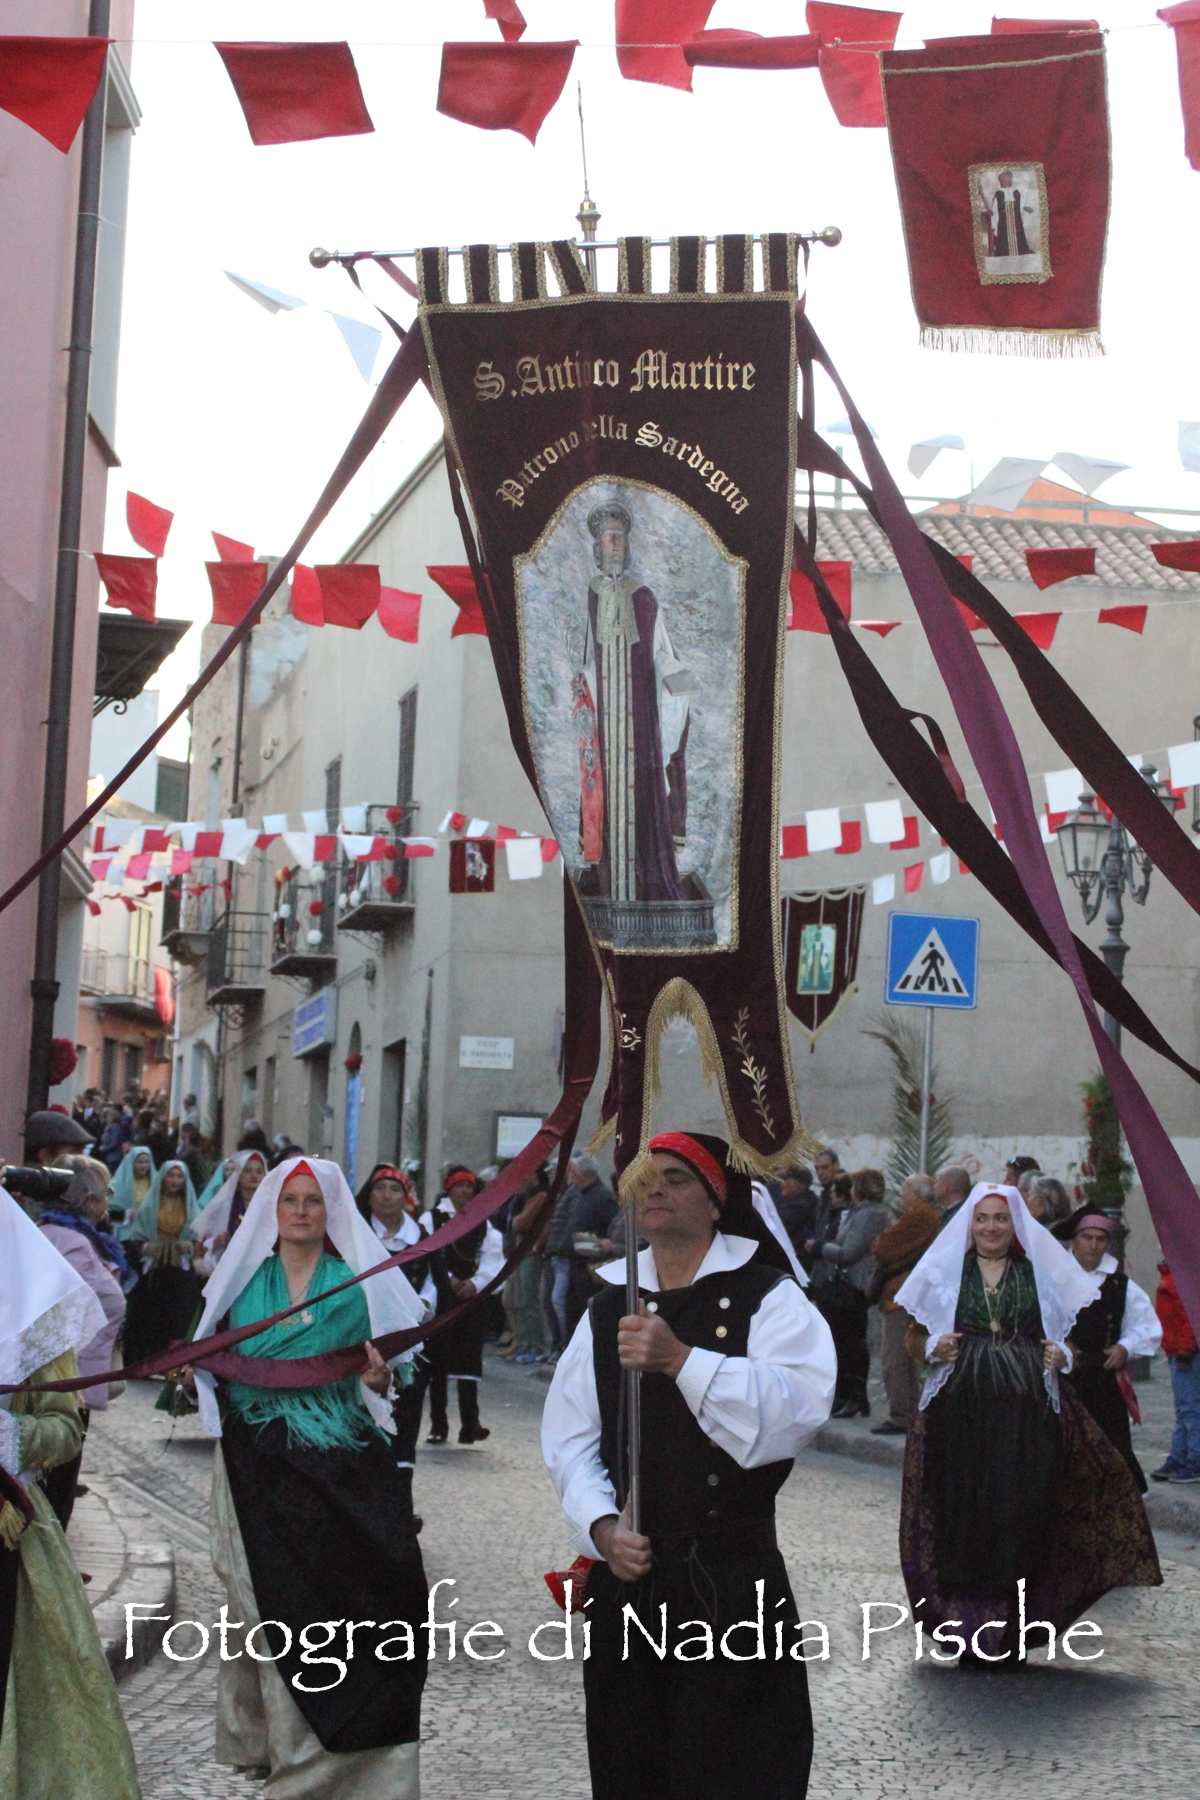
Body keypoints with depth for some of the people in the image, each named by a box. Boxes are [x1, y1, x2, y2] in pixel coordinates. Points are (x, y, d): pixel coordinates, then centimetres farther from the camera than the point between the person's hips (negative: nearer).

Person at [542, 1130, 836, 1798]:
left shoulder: (767, 1298, -4)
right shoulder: (609, 1307, 11)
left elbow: (797, 1411, -21)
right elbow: (569, 1435, 6)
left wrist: (681, 1360, -29)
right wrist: (601, 1525, -10)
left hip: (731, 1581, -5)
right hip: (627, 1575, 5)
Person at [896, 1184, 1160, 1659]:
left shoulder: (1040, 1273, 11)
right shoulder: (944, 1272, 10)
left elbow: (1063, 1335, 18)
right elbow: (915, 1337, 13)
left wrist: (1061, 1354, -3)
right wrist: (932, 1349, -8)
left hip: (1027, 1411, 0)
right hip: (960, 1410, 0)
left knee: (1022, 1510, -4)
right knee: (964, 1510, -3)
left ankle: (1010, 1633, 7)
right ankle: (965, 1621, 8)